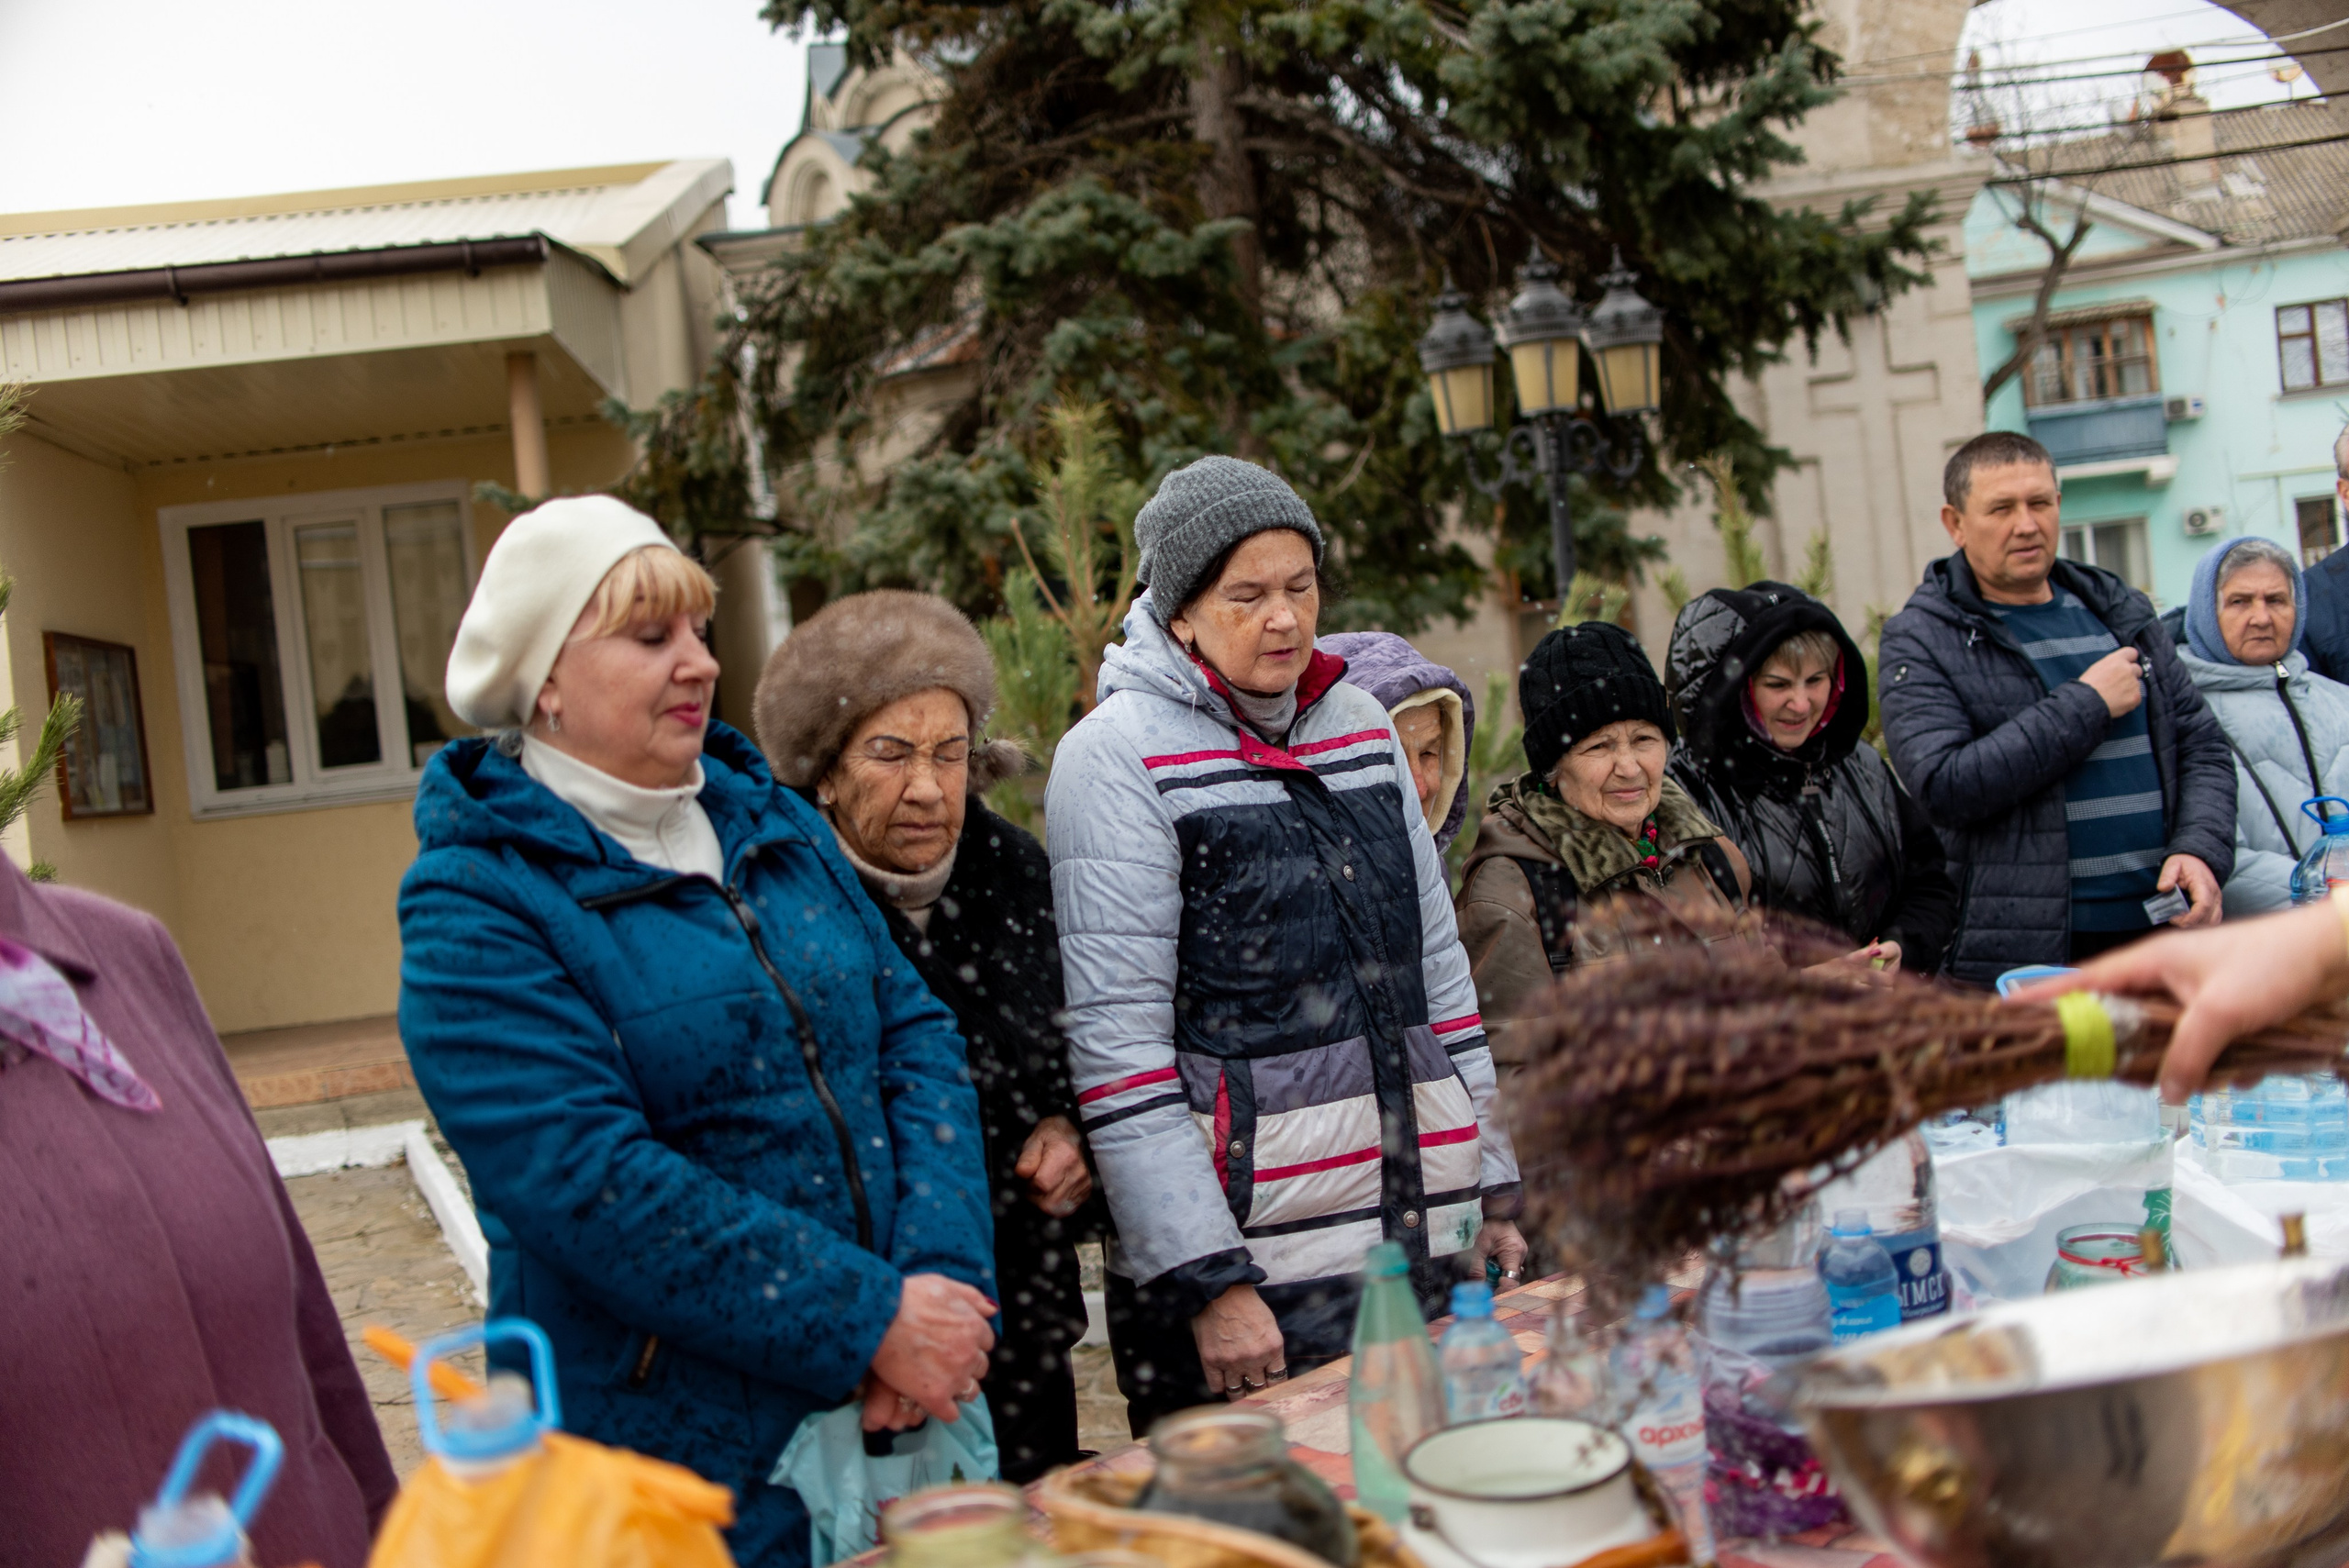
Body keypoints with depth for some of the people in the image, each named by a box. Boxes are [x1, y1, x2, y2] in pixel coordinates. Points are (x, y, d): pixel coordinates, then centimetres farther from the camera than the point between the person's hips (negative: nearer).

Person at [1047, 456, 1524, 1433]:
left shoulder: (1362, 724, 11)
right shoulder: (1116, 755, -8)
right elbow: (1115, 1046, -13)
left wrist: (1495, 1187, 14)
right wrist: (1209, 1281, -16)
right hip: (1251, 1261, -6)